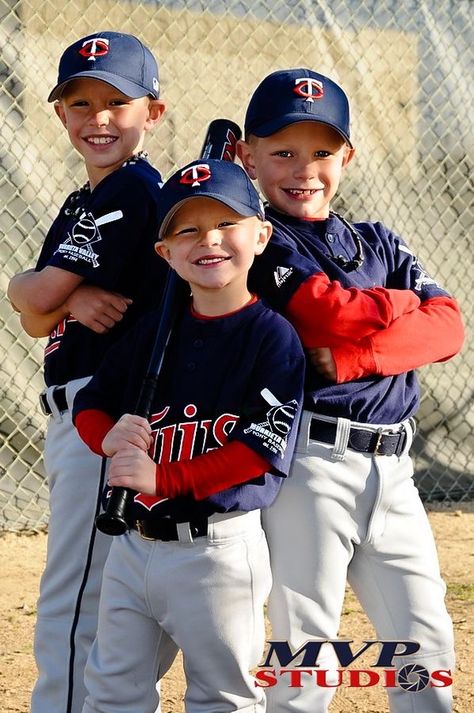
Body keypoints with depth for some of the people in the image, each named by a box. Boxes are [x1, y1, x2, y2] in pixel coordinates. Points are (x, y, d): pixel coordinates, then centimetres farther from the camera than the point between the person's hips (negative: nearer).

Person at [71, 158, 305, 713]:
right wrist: (109, 437, -11)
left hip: (218, 549, -6)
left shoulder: (272, 335, -10)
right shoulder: (152, 331, 7)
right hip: (132, 542, 6)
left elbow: (263, 450, -18)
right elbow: (89, 403, 13)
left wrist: (163, 478, -22)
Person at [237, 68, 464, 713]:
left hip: (391, 465, 6)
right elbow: (337, 313, -17)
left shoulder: (378, 243, 16)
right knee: (308, 652, -2)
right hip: (309, 460, -6)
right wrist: (408, 304, 1)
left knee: (426, 644, 7)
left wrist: (347, 359, -13)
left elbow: (447, 328, 2)